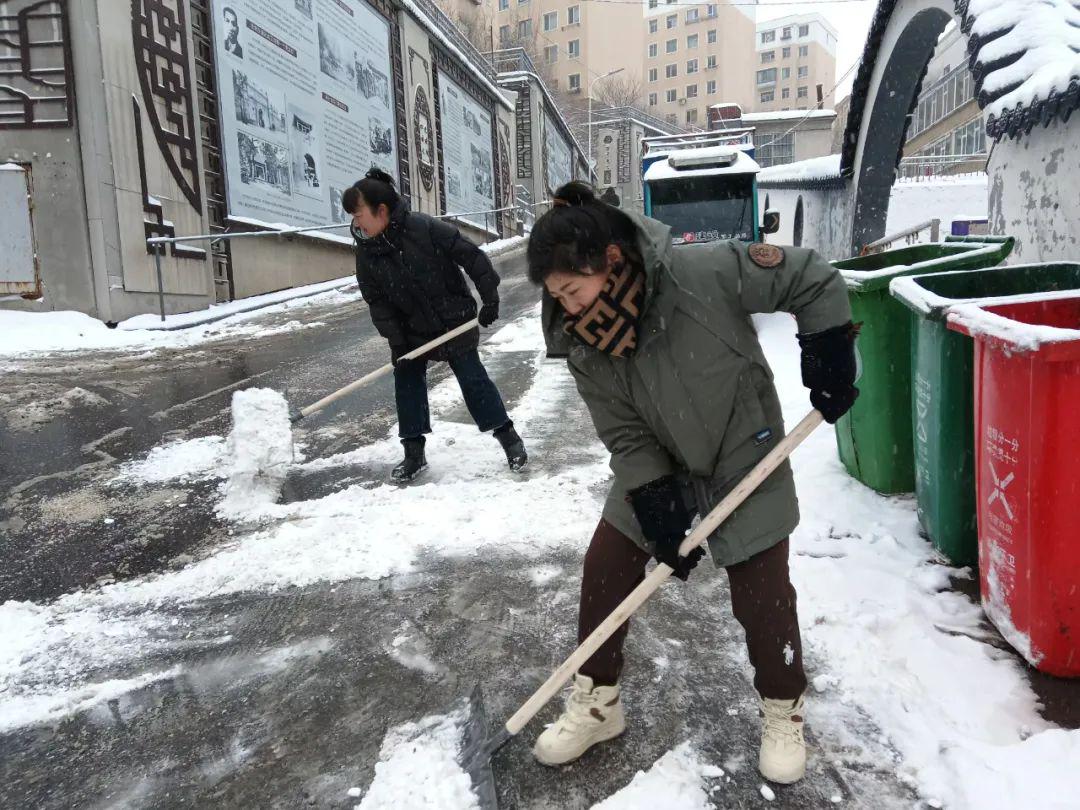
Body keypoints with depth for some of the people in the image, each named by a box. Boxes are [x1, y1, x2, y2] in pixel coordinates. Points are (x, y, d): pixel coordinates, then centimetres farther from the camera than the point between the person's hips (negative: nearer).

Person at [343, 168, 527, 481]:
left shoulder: (425, 228, -23)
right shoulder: (366, 251, -8)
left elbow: (472, 256, -18)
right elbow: (376, 301, -5)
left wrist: (489, 297, -19)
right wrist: (395, 340, -13)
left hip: (454, 322, -4)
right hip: (412, 332, 5)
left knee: (473, 379, 1)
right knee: (407, 383, 4)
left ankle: (508, 436, 15)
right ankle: (414, 452, 17)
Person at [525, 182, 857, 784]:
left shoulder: (704, 273, -31)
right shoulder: (583, 342, -16)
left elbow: (813, 278, -18)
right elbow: (624, 434, -11)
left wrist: (830, 353, -18)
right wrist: (656, 501, -18)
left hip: (748, 457, -4)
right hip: (657, 469, 4)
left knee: (762, 591, 1)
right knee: (605, 569, 2)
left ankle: (784, 710, 30)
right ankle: (598, 701, 24)